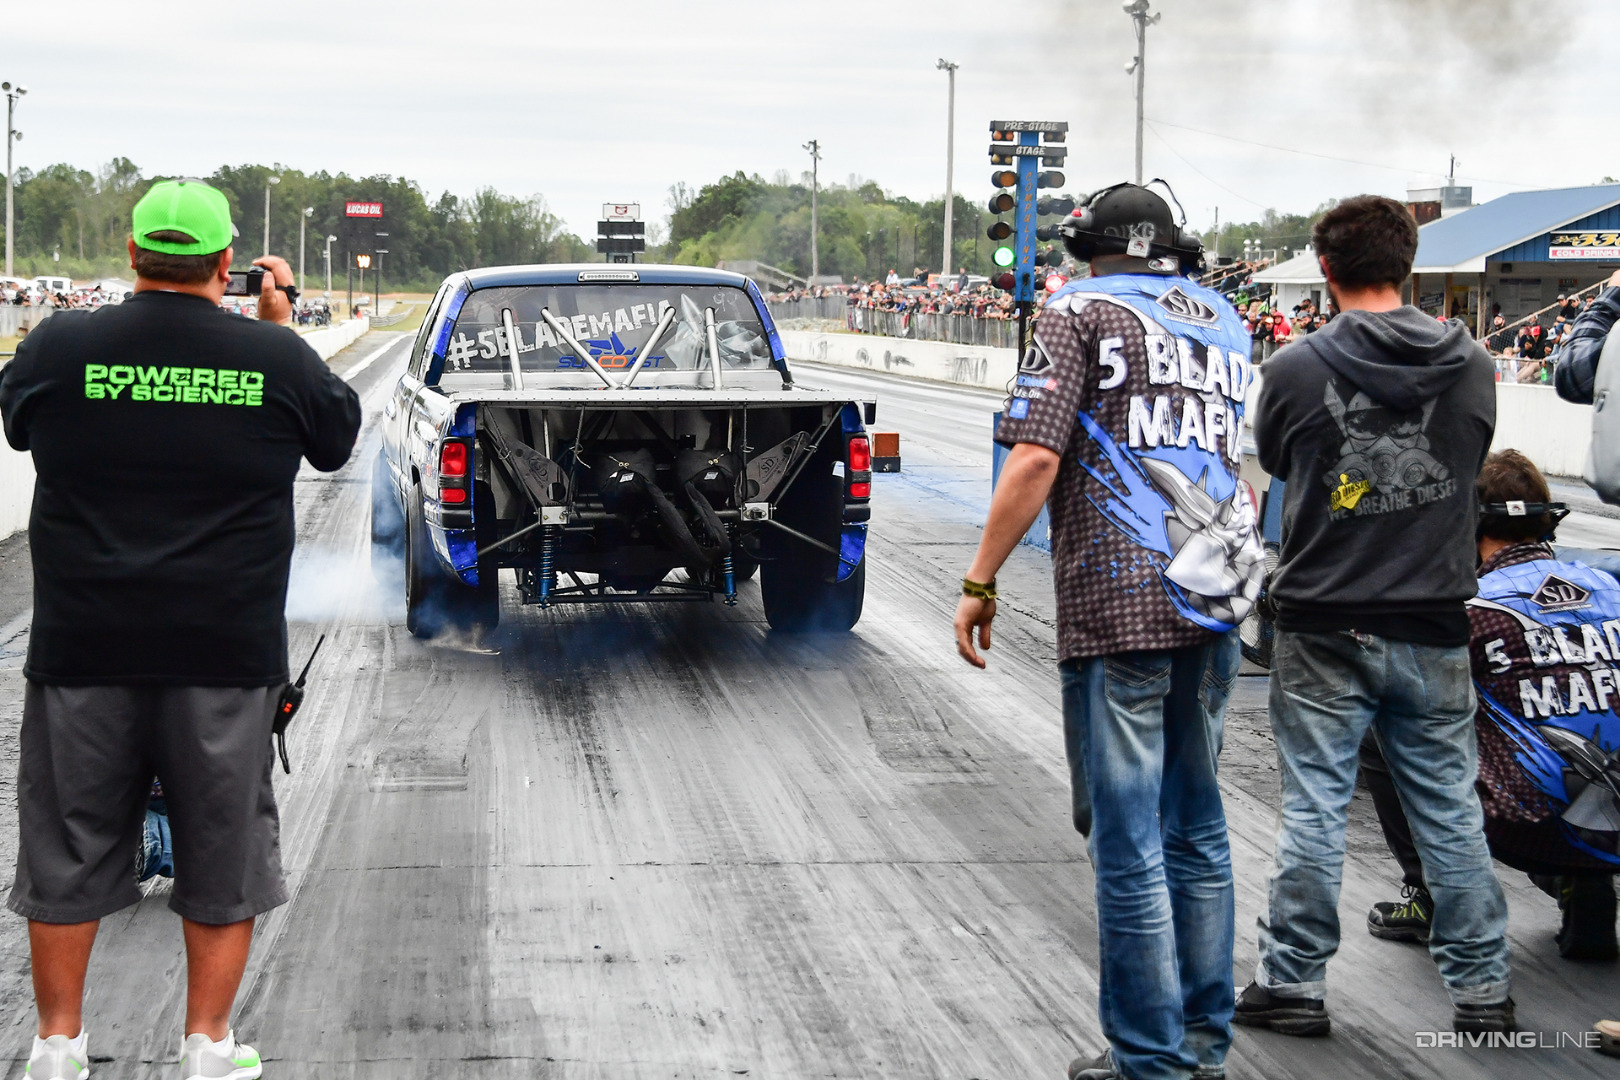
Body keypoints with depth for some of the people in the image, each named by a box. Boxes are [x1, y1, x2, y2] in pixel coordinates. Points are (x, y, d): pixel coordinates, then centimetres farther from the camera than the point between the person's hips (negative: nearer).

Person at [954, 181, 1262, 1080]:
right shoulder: (1222, 321, 17)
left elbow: (1035, 460, -12)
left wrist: (979, 582, -7)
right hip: (1215, 607, 7)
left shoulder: (1083, 311, -3)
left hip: (1117, 605, -6)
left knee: (1128, 838, -1)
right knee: (1196, 827, 15)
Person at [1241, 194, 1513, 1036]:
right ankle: (1482, 989, 17)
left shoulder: (1295, 369, -10)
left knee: (1313, 811, 5)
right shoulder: (1471, 366, -2)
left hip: (1324, 630, -2)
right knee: (1450, 812, 10)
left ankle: (1293, 983, 12)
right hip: (1434, 627, 2)